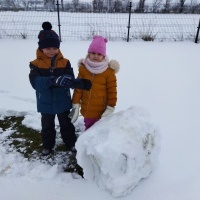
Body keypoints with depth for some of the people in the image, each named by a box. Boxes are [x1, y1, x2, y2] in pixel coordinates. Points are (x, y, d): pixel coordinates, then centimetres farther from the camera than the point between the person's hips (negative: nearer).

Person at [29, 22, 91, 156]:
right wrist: (53, 80, -42)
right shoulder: (36, 64, -11)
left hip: (63, 102, 0)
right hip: (45, 103, 0)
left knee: (66, 124, 18)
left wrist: (81, 83, -40)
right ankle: (48, 145, 42)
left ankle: (71, 143, 39)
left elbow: (70, 81, -15)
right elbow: (35, 82, -26)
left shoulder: (65, 63, -8)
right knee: (47, 126, 20)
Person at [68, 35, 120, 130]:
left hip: (102, 111, -3)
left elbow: (112, 91, -5)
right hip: (87, 110, 3)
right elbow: (78, 88, 2)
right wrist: (75, 106, 0)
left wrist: (110, 109, -6)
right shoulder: (83, 69, -1)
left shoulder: (109, 71, -8)